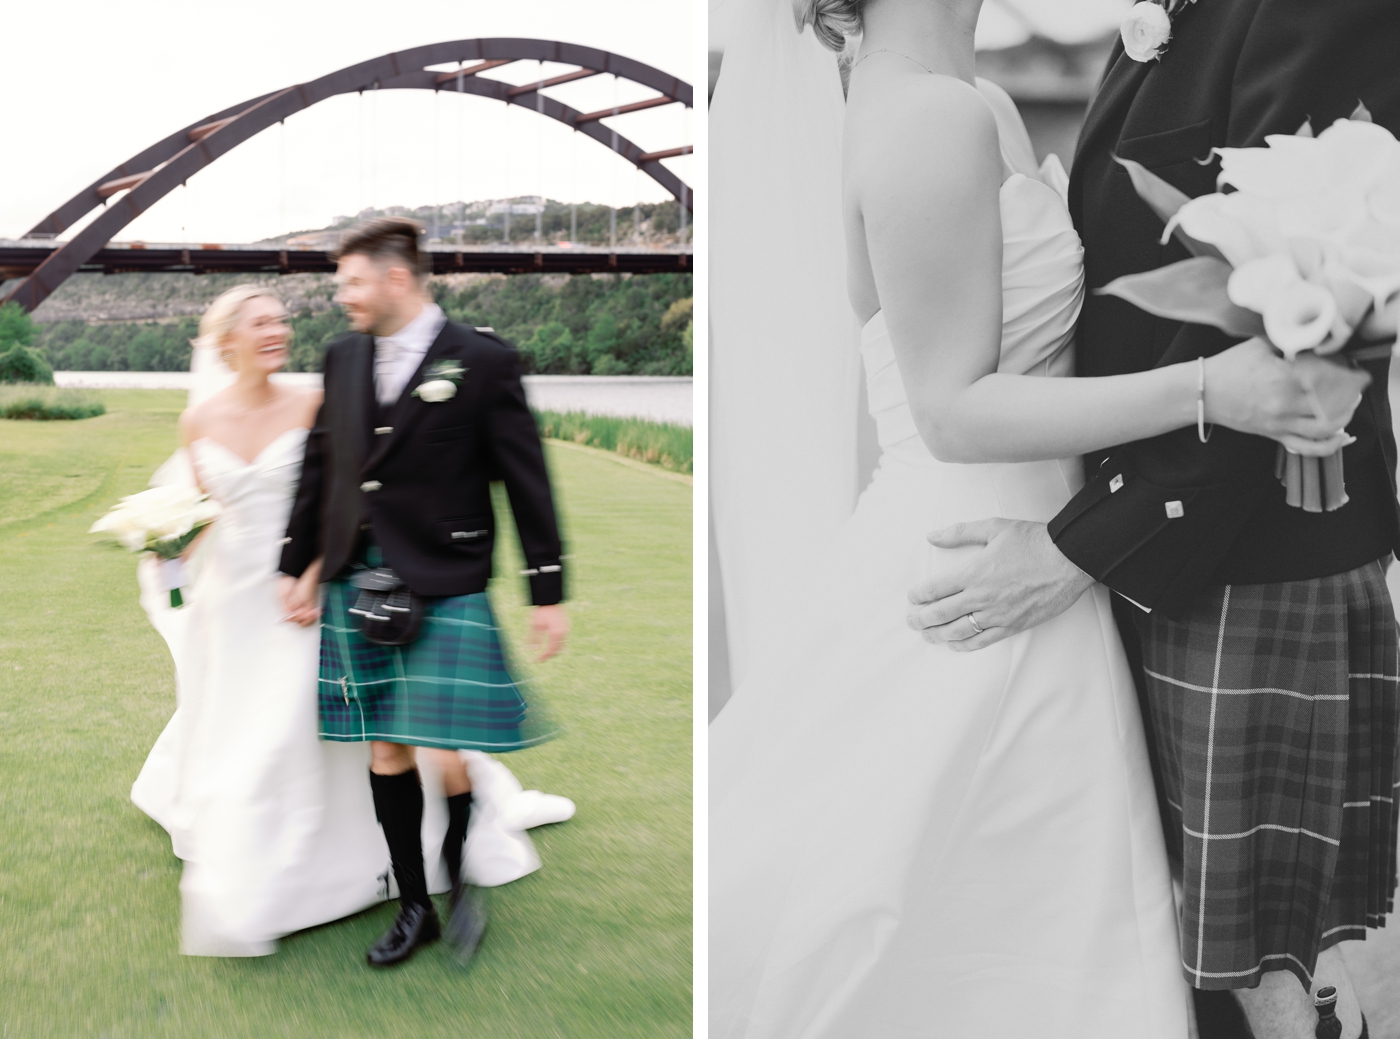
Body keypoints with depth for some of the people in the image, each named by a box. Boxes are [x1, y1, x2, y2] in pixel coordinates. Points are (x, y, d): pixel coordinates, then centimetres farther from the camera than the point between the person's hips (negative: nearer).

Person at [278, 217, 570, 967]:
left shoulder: (482, 361, -6)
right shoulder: (344, 358, 10)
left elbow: (526, 482, -4)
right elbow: (319, 469, 17)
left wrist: (548, 592, -4)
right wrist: (298, 567, 17)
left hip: (444, 590, -5)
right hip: (356, 587, 5)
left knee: (445, 759, -6)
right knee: (386, 753, 10)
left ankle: (458, 884, 23)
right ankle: (414, 908, 25)